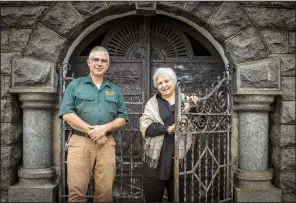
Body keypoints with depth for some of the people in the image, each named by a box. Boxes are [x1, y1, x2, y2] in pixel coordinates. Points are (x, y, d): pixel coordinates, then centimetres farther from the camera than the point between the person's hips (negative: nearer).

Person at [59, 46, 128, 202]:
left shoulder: (115, 90, 15)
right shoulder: (75, 85, 7)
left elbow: (122, 118, 10)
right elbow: (67, 114, -4)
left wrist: (105, 128, -10)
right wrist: (90, 130, -13)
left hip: (107, 143, 3)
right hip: (80, 141, -2)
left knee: (105, 190, 6)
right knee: (77, 190, -3)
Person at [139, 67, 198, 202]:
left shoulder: (185, 100, 6)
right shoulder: (152, 103, 7)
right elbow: (145, 127, -6)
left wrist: (193, 109, -16)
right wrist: (168, 129, -18)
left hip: (179, 157, 0)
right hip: (156, 158, 0)